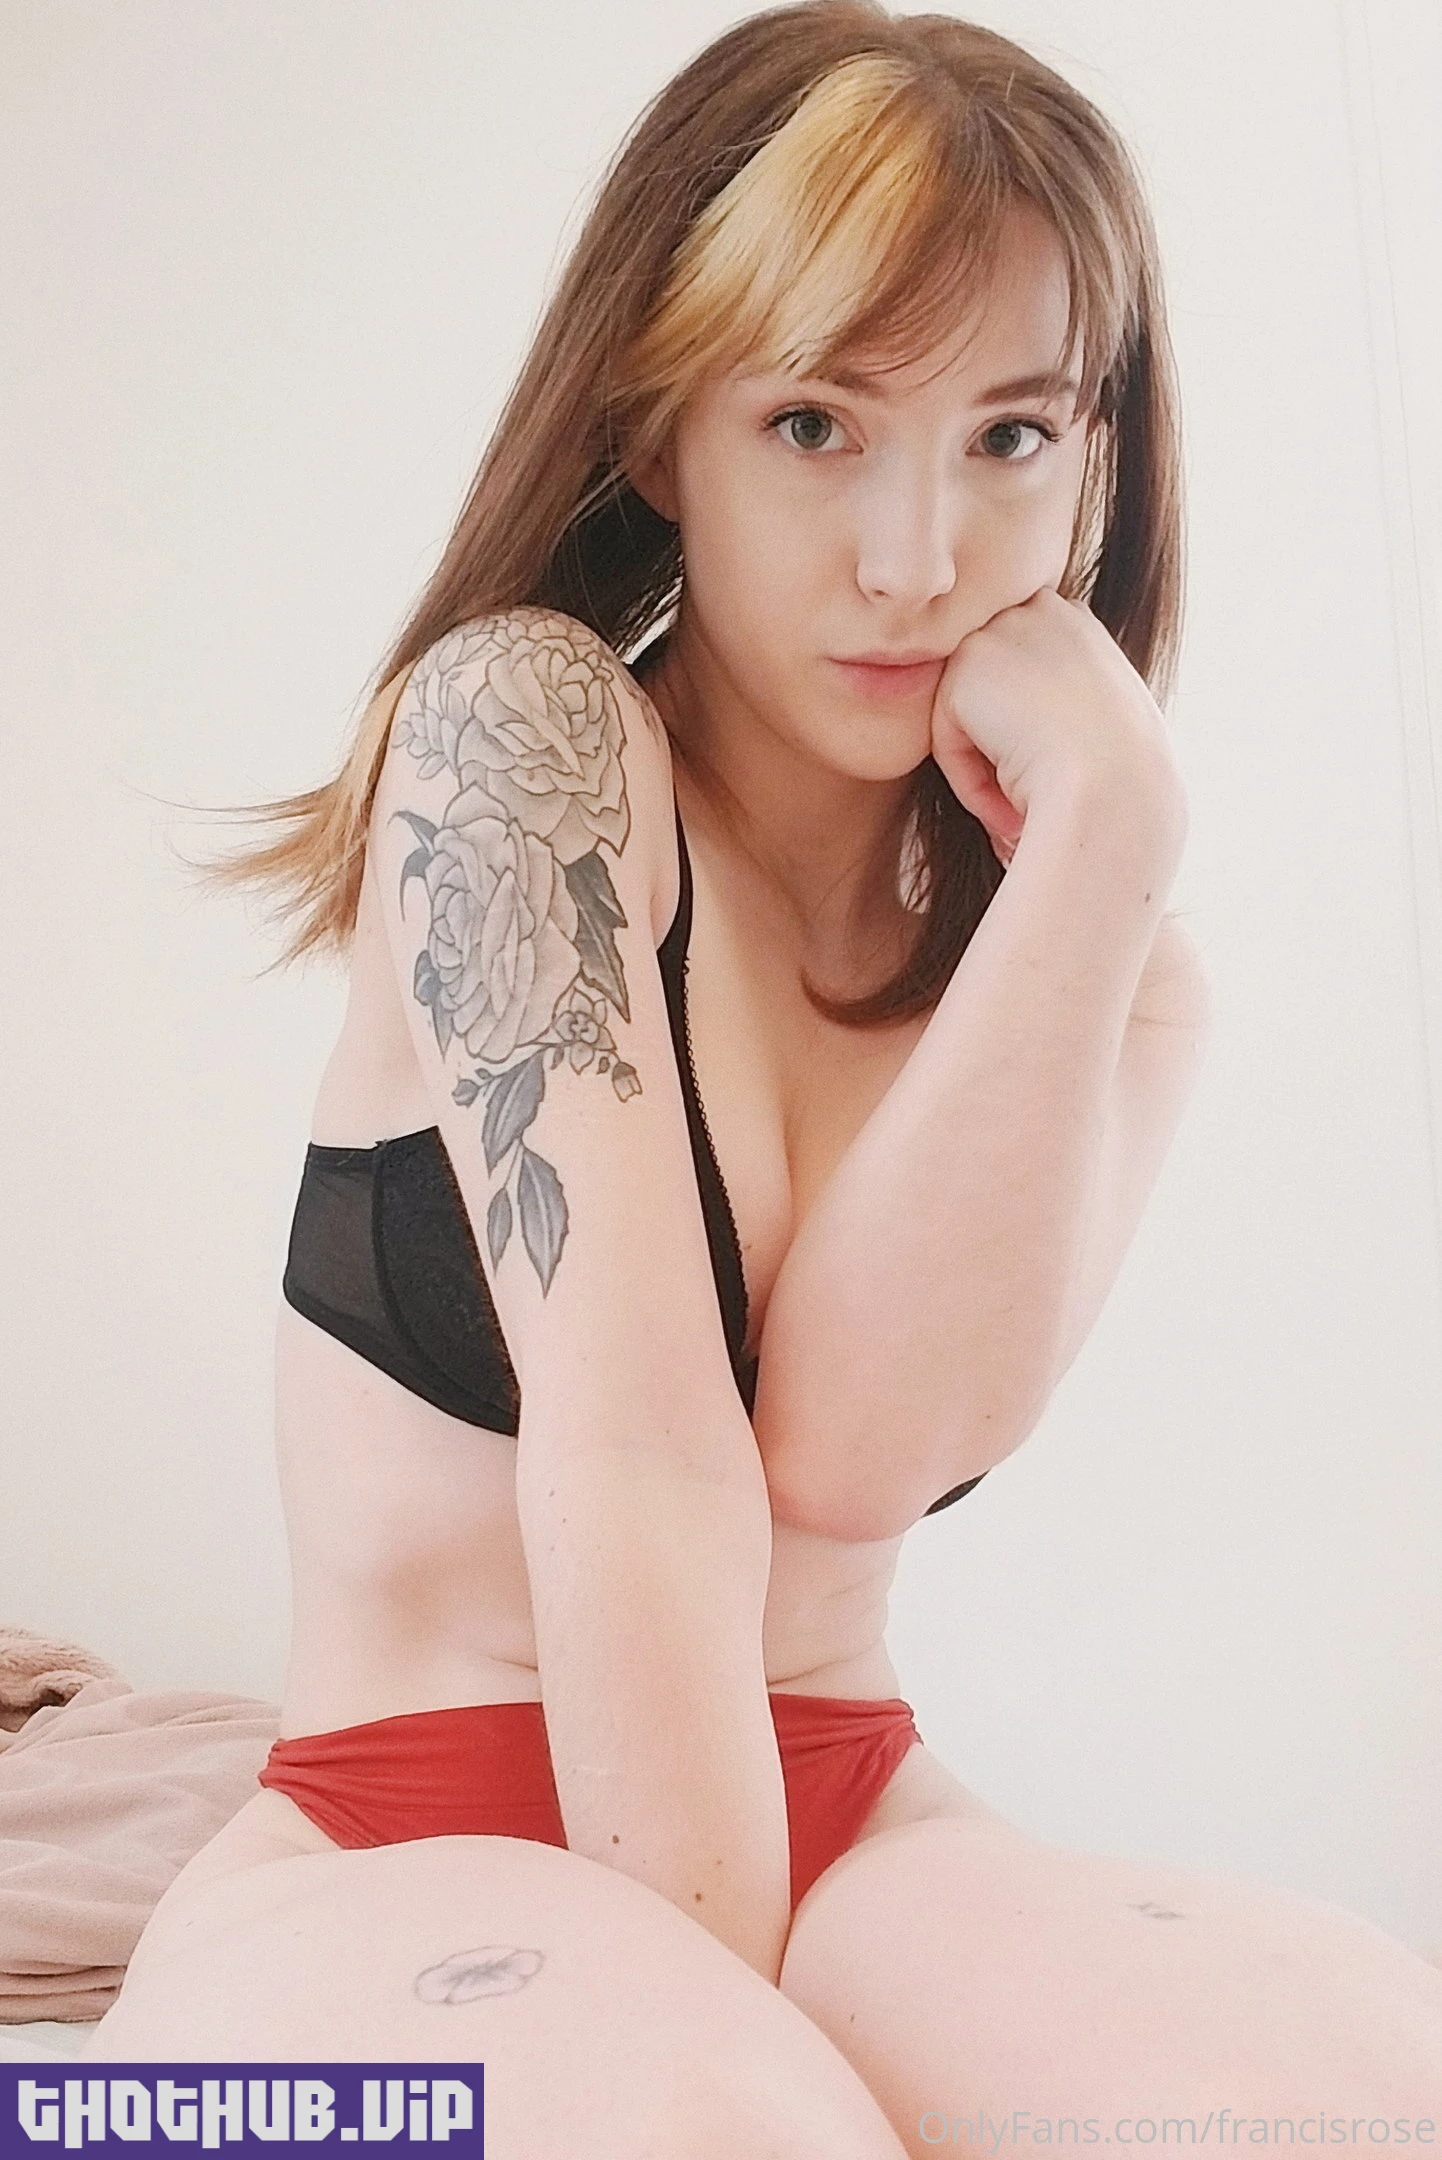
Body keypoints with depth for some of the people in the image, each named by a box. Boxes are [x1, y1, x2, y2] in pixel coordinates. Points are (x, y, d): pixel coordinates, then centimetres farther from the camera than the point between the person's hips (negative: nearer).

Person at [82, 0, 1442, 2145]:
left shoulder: (1122, 981, 7)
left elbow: (855, 1442, -14)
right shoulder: (520, 724, -7)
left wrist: (1100, 833, -13)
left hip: (852, 1844, 4)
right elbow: (643, 1454, -17)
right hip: (397, 1861, -4)